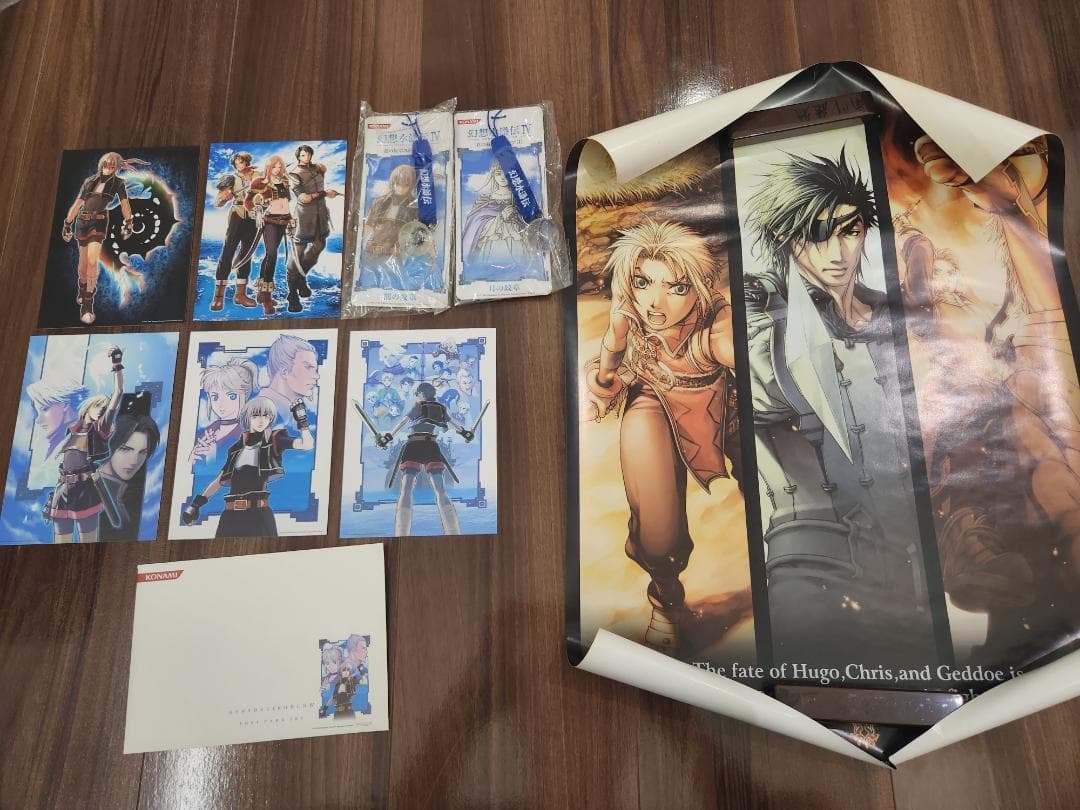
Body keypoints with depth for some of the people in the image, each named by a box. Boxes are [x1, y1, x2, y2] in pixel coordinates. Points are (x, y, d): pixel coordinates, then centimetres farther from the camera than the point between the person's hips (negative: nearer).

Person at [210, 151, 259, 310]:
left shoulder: (258, 177, 9)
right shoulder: (232, 178, 6)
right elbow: (217, 203, 2)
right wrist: (224, 195, -19)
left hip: (253, 219, 2)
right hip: (237, 216, -2)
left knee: (246, 255, 6)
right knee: (227, 252, -8)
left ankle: (240, 293, 12)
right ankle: (219, 295, -9)